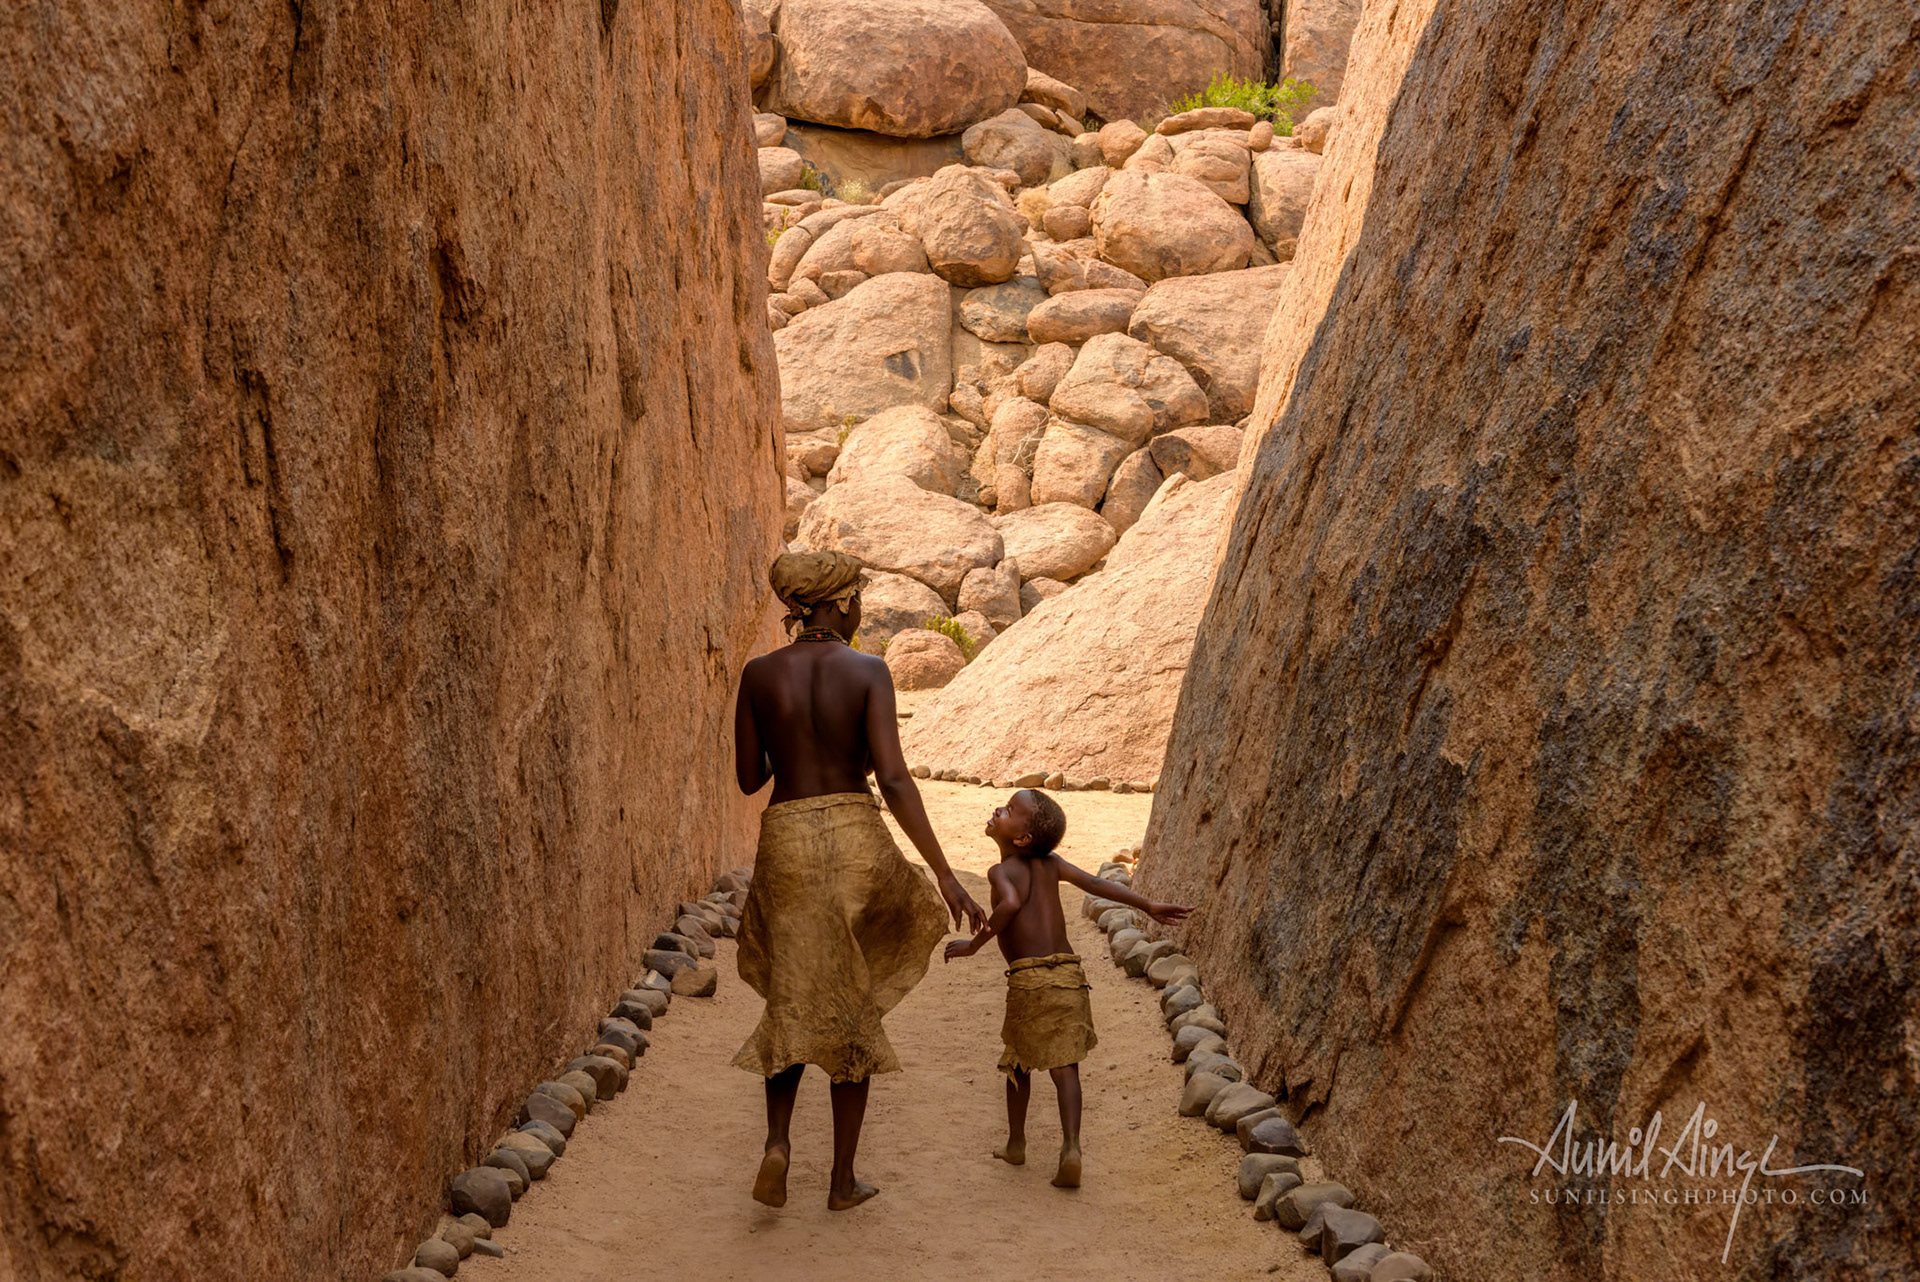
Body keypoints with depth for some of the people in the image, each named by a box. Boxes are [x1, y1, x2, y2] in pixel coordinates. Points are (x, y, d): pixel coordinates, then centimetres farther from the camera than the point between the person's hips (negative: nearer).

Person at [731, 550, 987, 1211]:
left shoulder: (759, 673, -1)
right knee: (853, 1013, 14)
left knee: (794, 1003, 21)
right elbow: (894, 780, -15)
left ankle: (777, 1139, -3)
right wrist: (945, 875, -13)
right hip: (856, 840, -1)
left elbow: (749, 779, 5)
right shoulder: (869, 671, -8)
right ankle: (843, 1178, 20)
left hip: (786, 842, 2)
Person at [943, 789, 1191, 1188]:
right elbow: (1096, 884, 6)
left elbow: (1011, 903, -26)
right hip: (1069, 972, 4)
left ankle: (1016, 1144, 29)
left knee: (1020, 1062, 17)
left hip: (1028, 979, -3)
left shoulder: (1002, 871, -5)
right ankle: (1071, 1147, -13)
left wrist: (974, 944, -17)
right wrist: (1149, 906, 8)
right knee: (1065, 1065, 2)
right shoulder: (1050, 864, 10)